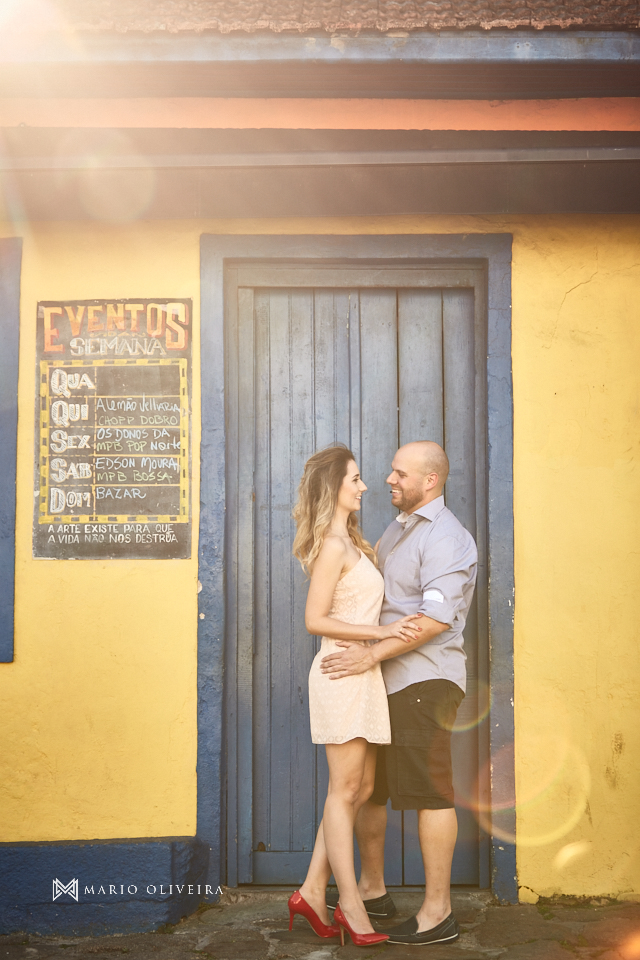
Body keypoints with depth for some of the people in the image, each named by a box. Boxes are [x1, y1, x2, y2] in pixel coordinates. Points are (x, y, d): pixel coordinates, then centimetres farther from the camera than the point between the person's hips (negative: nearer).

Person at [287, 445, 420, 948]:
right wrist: (382, 632, -17)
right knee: (345, 790, -1)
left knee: (360, 789, 11)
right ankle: (351, 905, 9)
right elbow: (315, 619, -16)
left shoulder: (352, 543, 16)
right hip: (343, 673, -9)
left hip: (362, 673, 9)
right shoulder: (333, 546, -12)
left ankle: (313, 891, 18)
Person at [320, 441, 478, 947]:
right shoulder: (396, 530, 18)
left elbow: (437, 618, -23)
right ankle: (372, 889, 31)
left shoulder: (446, 537, -12)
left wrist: (371, 654, -24)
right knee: (367, 787, 16)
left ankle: (438, 914, 5)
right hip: (385, 679, 10)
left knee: (429, 792, -5)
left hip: (424, 681, -10)